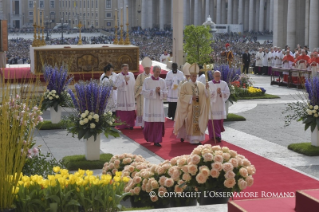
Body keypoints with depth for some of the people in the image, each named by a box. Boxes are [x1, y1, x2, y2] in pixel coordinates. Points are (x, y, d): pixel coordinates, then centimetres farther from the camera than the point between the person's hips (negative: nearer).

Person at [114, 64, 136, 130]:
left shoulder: (131, 74, 10)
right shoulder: (119, 76, -3)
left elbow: (133, 83, 15)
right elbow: (116, 85, -13)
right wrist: (124, 80, -19)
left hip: (130, 95, 4)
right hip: (122, 95, -4)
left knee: (131, 110, 1)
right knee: (122, 111, -5)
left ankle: (130, 124, 8)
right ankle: (123, 125, 0)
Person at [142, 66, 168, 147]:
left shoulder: (162, 81, 7)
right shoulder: (147, 80, 0)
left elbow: (165, 94, 5)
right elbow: (144, 92, -8)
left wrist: (160, 92, -14)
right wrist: (154, 90, -16)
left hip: (159, 105, 2)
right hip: (149, 105, -2)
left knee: (158, 123, -4)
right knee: (149, 123, 4)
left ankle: (157, 141, -1)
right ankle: (148, 136, 31)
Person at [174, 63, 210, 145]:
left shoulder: (201, 85, 7)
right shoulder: (185, 85, -2)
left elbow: (206, 95, 3)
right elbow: (182, 96, -6)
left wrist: (206, 89, -16)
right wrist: (191, 97, -16)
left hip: (198, 107, 4)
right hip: (189, 107, -3)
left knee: (198, 122, 3)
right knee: (190, 123, -3)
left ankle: (197, 139, 6)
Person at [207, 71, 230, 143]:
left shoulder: (224, 84, 8)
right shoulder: (209, 84, 0)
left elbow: (227, 93, 0)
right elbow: (207, 94, -11)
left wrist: (221, 92, -17)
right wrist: (216, 92, -20)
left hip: (220, 105, 3)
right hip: (212, 105, -3)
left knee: (220, 120, 4)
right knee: (213, 121, -7)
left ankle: (218, 135, 19)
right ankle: (214, 135, -5)